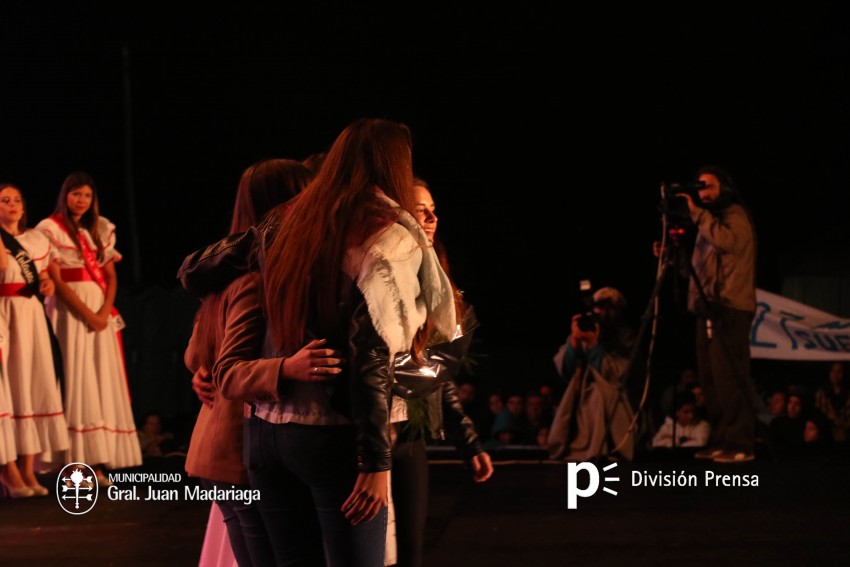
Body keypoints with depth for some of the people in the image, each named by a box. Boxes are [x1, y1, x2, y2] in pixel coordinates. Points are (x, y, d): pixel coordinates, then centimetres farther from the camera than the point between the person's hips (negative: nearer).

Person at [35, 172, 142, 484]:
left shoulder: (100, 230, 15)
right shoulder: (50, 229, -2)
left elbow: (111, 275, 11)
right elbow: (55, 279, -9)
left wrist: (105, 310, -6)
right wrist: (86, 313, -14)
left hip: (101, 311, 5)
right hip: (68, 310, -5)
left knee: (102, 381, 0)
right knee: (75, 380, -10)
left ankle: (96, 461, 0)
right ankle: (72, 464, -10)